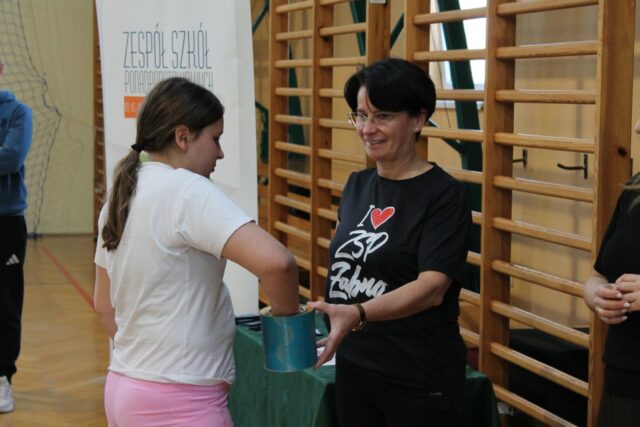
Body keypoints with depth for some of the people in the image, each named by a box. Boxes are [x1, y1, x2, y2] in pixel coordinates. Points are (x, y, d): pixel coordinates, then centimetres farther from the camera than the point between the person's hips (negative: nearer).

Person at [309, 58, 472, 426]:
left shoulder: (445, 196, -13)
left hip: (420, 382, -6)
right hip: (353, 368, 6)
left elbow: (431, 288, -23)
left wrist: (357, 314, -36)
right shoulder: (357, 185, 7)